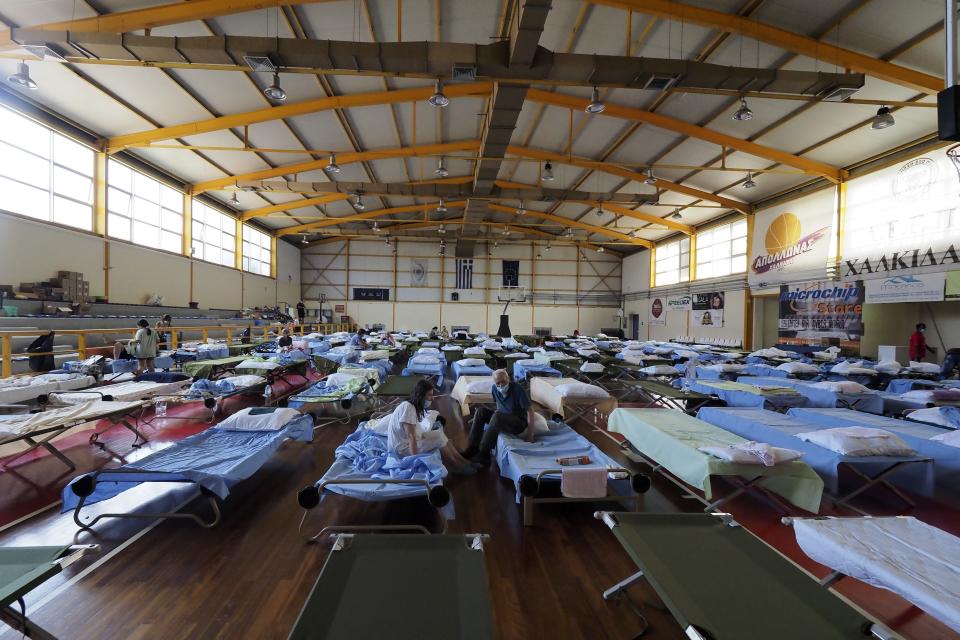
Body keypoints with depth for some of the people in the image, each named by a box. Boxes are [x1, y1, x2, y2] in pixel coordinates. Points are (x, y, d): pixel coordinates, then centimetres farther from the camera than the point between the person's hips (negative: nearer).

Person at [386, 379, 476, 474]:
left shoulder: (414, 406, 5)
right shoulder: (408, 408, -25)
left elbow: (415, 432, 4)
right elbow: (411, 437, -27)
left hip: (407, 441, 9)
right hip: (402, 449, -9)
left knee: (439, 433, 3)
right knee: (439, 436, -14)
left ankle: (463, 461, 8)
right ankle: (458, 467, 2)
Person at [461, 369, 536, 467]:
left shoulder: (517, 389, -20)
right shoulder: (495, 388, -3)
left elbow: (529, 410, -21)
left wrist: (530, 433, -25)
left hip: (519, 423, -6)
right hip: (501, 420, 7)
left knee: (497, 416, -34)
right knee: (481, 410, -12)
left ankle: (484, 454, -30)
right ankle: (473, 447, -15)